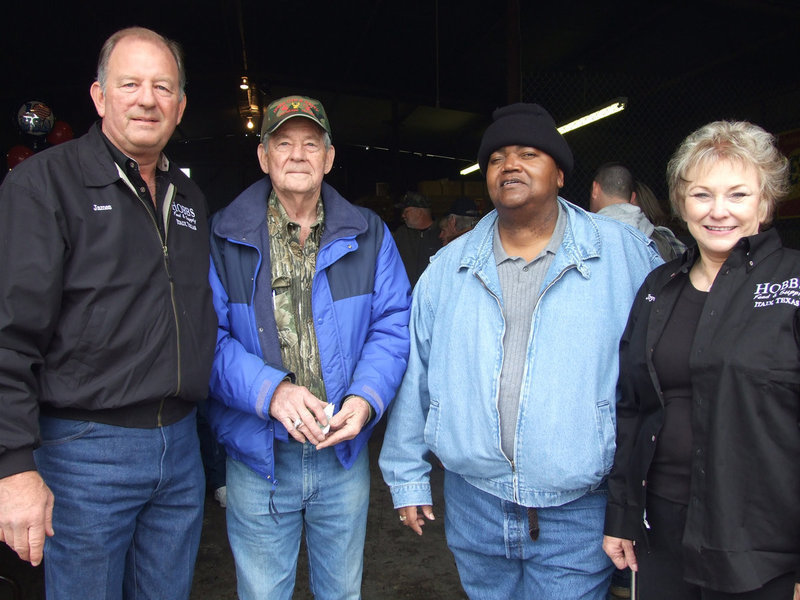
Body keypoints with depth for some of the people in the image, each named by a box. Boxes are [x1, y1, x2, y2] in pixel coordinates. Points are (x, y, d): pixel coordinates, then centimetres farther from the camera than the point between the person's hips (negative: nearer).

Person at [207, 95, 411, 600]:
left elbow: (393, 325, -2)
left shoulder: (367, 235, 0)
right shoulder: (225, 239, -5)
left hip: (344, 451, 2)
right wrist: (269, 389, -25)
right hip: (258, 460, -1)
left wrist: (367, 396, -18)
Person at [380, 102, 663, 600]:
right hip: (473, 503, 3)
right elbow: (415, 373, 6)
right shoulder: (448, 267, 1)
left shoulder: (625, 253, -6)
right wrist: (408, 476, 9)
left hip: (577, 514, -2)